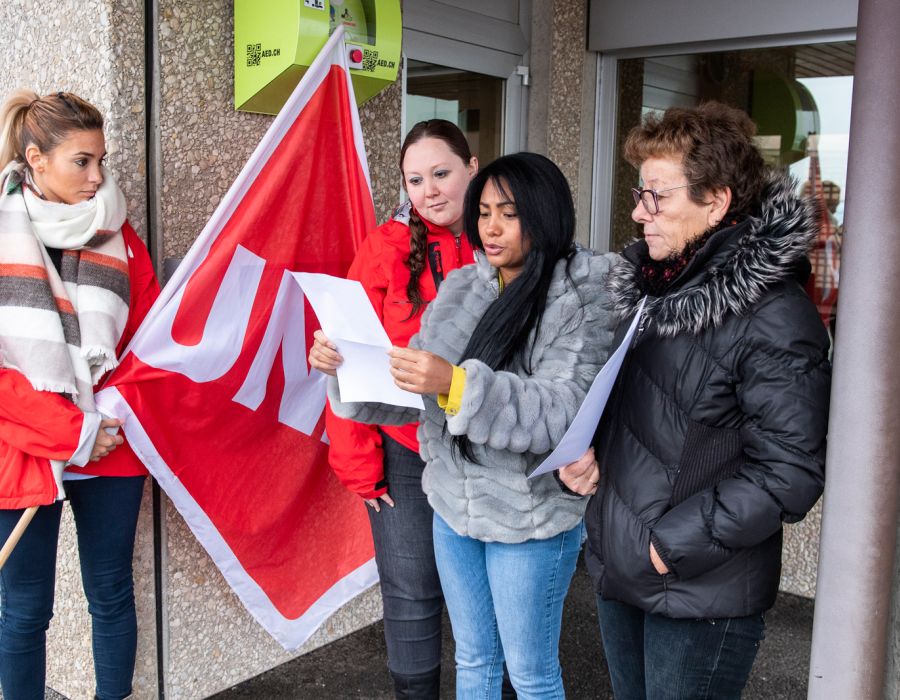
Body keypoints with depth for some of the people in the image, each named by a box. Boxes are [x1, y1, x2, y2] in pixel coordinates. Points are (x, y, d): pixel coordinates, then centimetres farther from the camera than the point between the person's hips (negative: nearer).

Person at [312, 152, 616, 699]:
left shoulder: (582, 298, -14)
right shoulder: (461, 287, 3)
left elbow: (564, 413, -26)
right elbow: (412, 390, 4)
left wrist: (458, 385, -38)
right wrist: (347, 367, -15)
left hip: (530, 518, -5)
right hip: (454, 505, 5)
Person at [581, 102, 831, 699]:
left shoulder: (775, 318, -20)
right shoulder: (651, 280, 4)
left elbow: (789, 471, -22)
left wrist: (675, 543, -19)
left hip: (702, 592, -7)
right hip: (616, 561, 8)